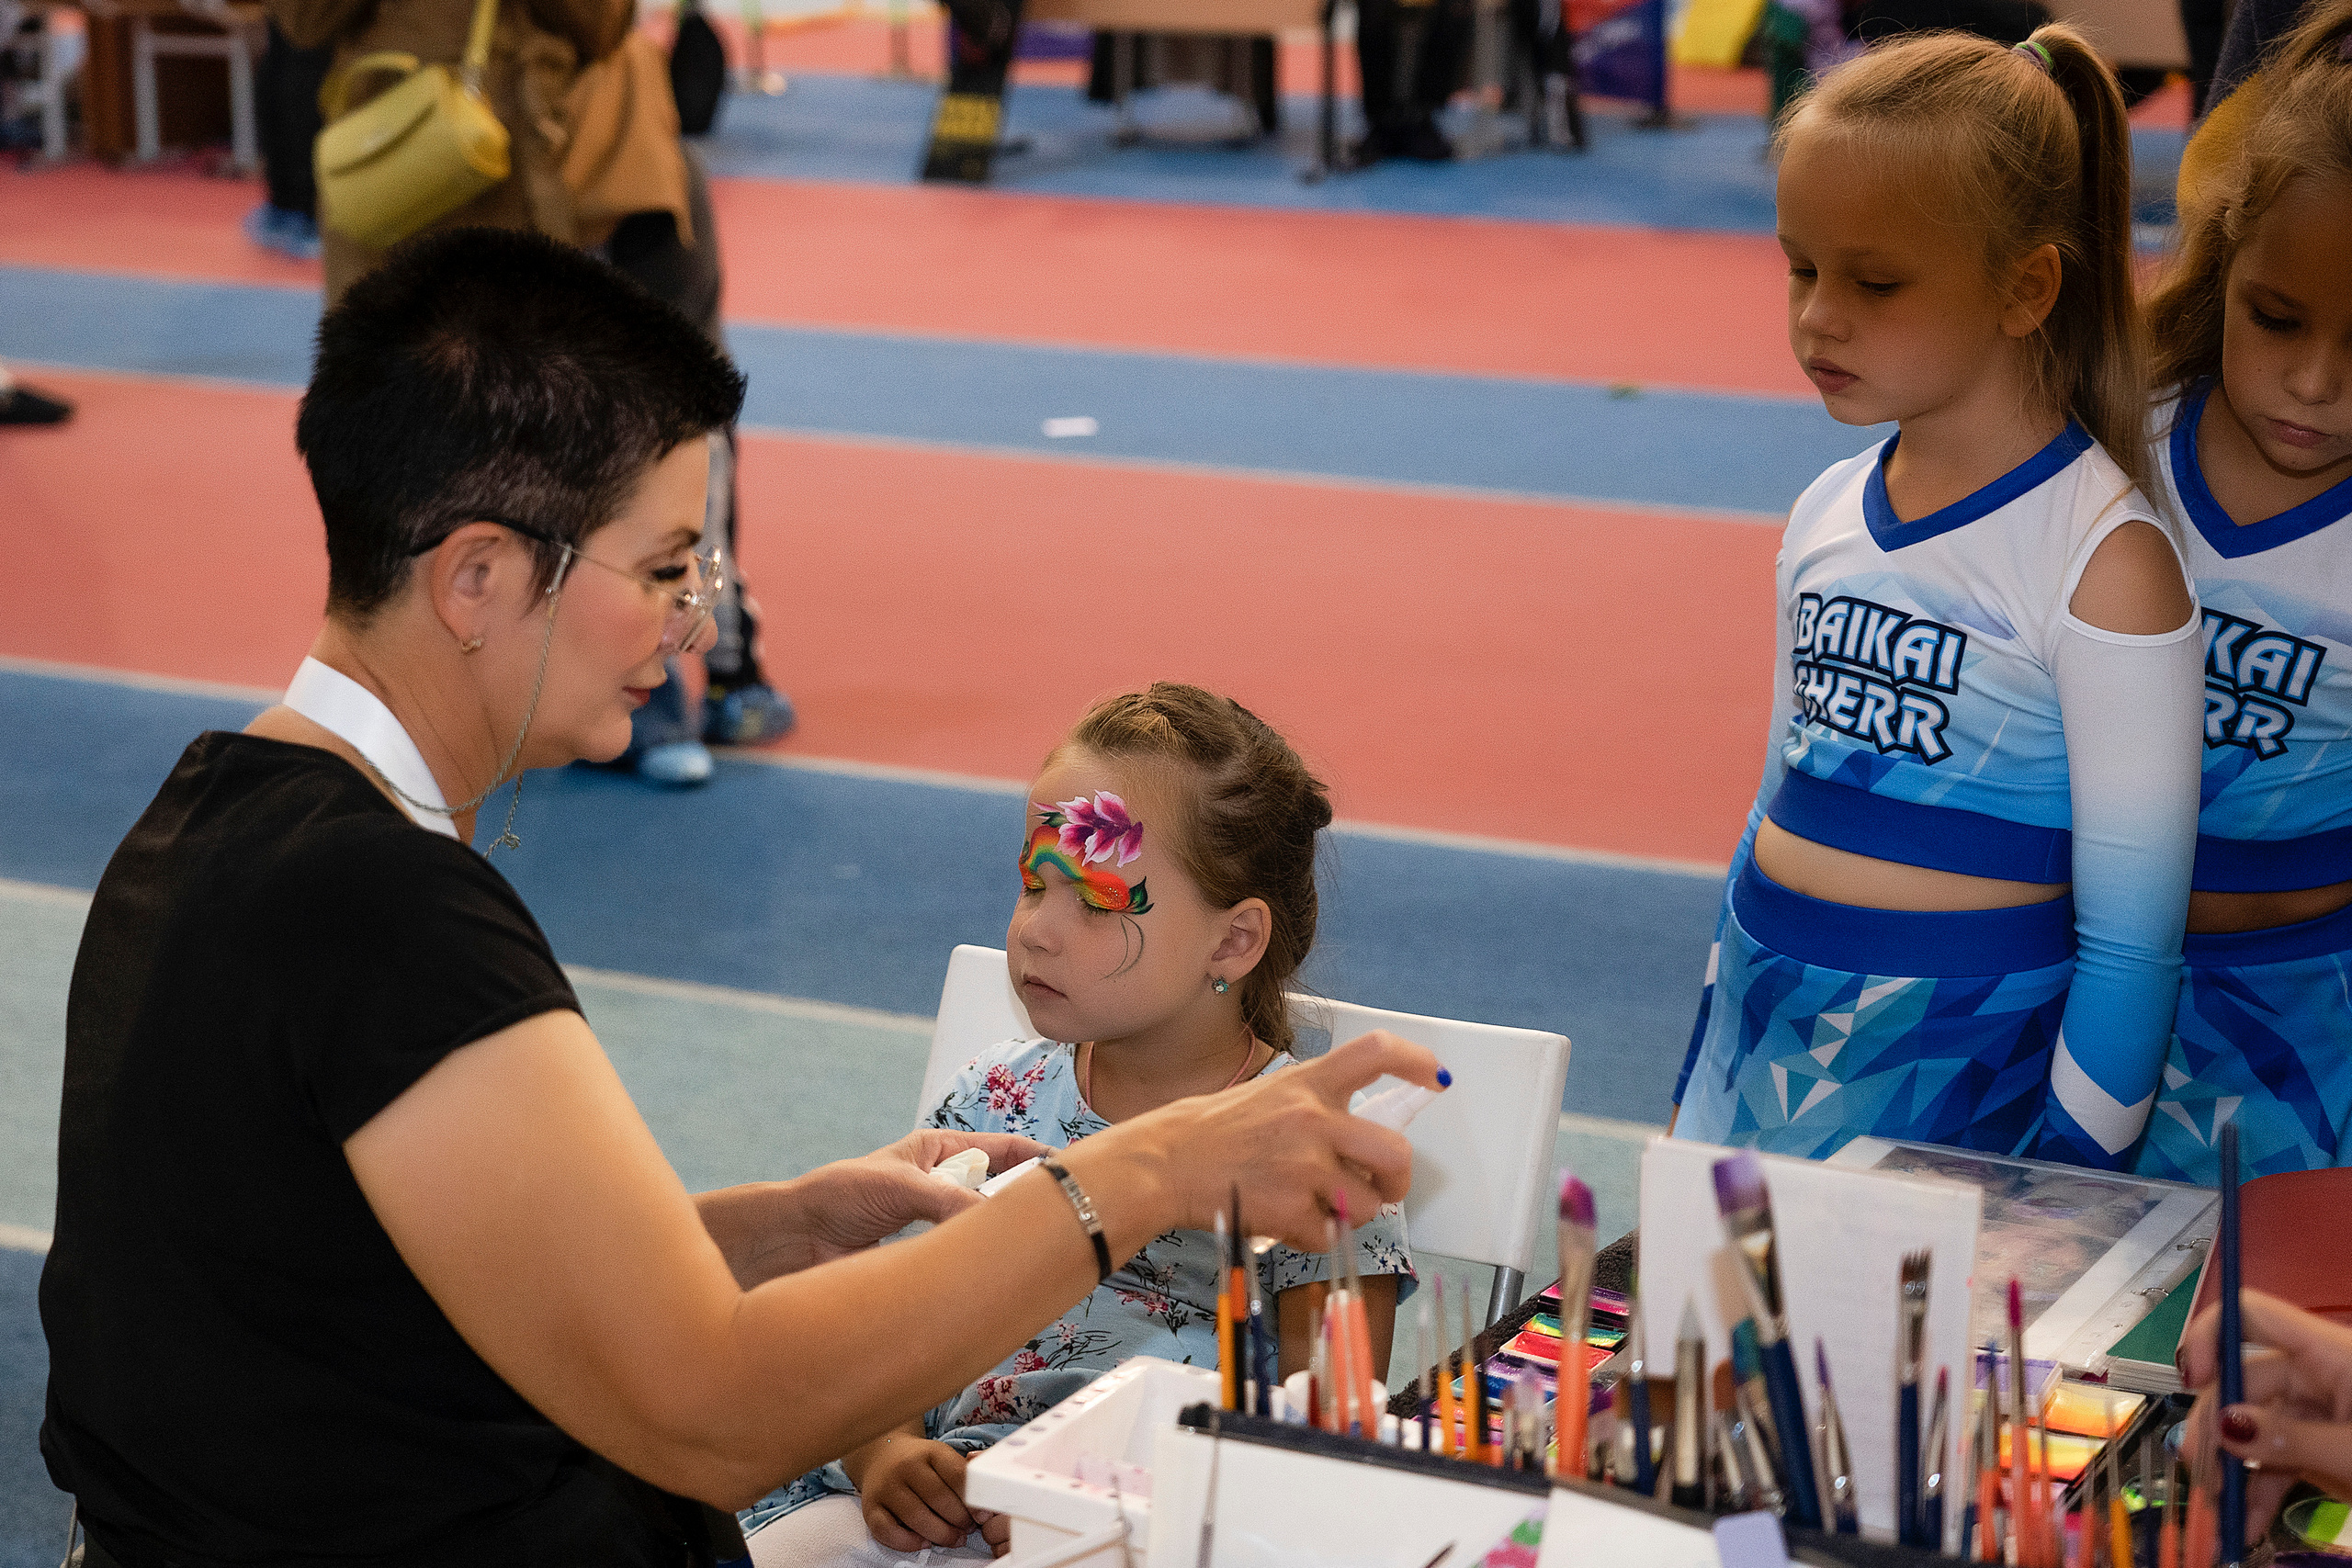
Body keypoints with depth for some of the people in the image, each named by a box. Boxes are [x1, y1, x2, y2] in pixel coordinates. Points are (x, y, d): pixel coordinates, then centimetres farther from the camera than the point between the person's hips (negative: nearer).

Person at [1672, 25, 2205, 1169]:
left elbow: (2129, 938, -13)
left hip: (1959, 1089, -6)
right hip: (1759, 1063, 6)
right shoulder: (1826, 515, 6)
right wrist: (1698, 1095, 19)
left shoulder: (2108, 564, -14)